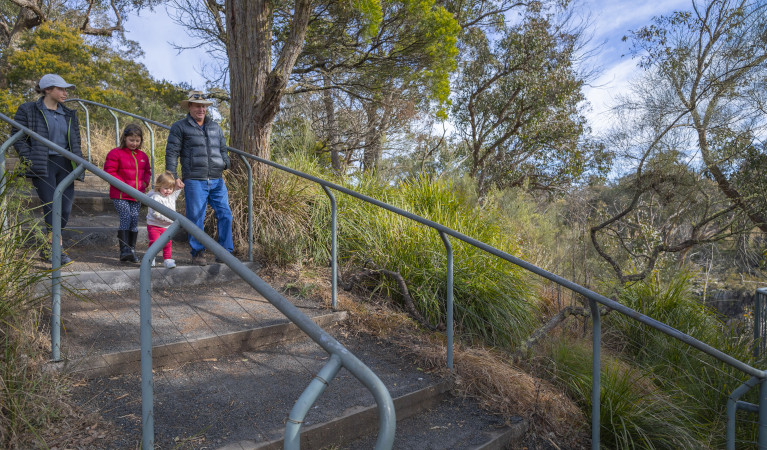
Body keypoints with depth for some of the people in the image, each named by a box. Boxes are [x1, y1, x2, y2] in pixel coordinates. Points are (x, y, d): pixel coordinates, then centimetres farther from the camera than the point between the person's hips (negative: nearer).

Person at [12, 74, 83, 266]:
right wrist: (29, 160, -10)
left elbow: (75, 141, 23)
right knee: (52, 207, -9)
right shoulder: (28, 111, 2)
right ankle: (57, 249, -4)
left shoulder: (69, 114, 18)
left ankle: (47, 249, 17)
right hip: (42, 166, -5)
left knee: (65, 208, 1)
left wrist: (78, 162, 13)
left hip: (64, 165, 5)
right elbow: (17, 138, 0)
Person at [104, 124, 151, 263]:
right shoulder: (115, 153, -2)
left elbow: (147, 171, 23)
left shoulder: (143, 156, 14)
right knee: (126, 218, -15)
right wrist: (124, 185, -14)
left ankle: (132, 250, 11)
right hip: (120, 195, -5)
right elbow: (109, 171, -6)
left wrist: (144, 183, 4)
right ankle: (124, 250, -15)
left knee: (134, 220, 4)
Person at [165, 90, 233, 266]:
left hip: (217, 180, 4)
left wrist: (226, 163, 7)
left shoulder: (215, 127, 20)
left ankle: (226, 252, 8)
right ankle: (198, 253, 11)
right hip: (194, 181, -4)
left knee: (225, 215, -1)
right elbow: (171, 153, 2)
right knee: (196, 218, -1)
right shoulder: (180, 127, 6)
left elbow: (223, 149, 28)